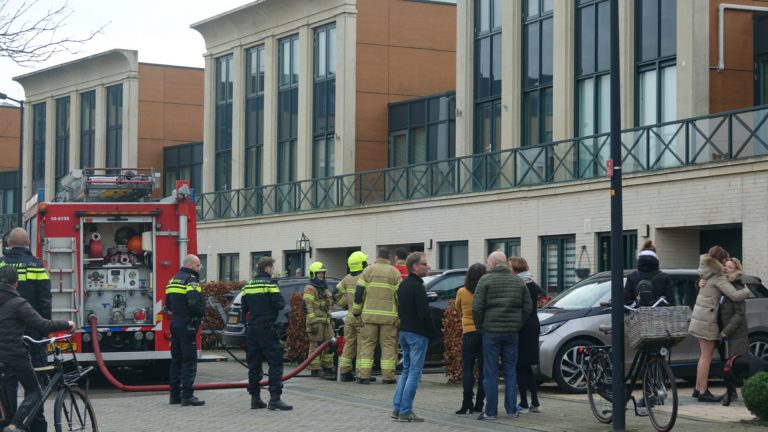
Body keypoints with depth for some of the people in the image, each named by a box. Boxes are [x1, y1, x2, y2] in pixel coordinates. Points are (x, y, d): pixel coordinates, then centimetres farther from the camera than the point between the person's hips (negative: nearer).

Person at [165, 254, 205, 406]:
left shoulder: (173, 280, 16)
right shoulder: (191, 280, -12)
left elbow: (168, 304, 19)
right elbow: (194, 303, -24)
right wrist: (200, 313, -8)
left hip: (175, 324, 9)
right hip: (187, 325, -9)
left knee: (176, 360, 13)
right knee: (189, 361, -7)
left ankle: (175, 395, 16)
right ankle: (187, 395, -10)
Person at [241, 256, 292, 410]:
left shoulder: (248, 285, 11)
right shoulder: (270, 283, -9)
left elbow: (244, 307, 13)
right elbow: (279, 304, -15)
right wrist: (282, 301, 5)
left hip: (252, 329, 7)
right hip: (267, 328, -7)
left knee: (254, 364, 11)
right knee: (275, 363, -5)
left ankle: (255, 398, 12)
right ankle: (275, 398, -13)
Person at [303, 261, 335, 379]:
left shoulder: (324, 289, 23)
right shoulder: (310, 289, -7)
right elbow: (308, 307, -15)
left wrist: (330, 319, 25)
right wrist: (313, 322, -22)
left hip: (326, 321, 9)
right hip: (316, 321, -9)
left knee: (329, 346, 9)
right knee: (316, 346, -9)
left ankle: (327, 368, 17)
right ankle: (315, 369, -7)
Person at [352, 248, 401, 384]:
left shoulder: (368, 270, 4)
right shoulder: (395, 273, 3)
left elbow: (359, 292, 1)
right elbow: (400, 295, 0)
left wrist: (356, 310, 10)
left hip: (369, 314, 1)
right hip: (389, 315, -1)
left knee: (367, 344, 5)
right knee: (388, 345, 4)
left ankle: (363, 375, -1)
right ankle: (388, 376, 2)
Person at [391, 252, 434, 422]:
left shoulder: (403, 285, 14)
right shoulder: (417, 287, -16)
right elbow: (424, 313, -21)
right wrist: (431, 332, -9)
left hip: (404, 331, 9)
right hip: (417, 334, -9)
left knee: (406, 370, 16)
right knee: (414, 372, -5)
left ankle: (396, 408, 14)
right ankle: (405, 411, -6)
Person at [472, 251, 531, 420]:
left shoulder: (486, 280, -6)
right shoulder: (518, 281, 10)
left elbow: (477, 307, -12)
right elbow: (527, 307, 8)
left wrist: (480, 326, 1)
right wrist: (517, 325, 13)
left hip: (491, 331, -4)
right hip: (512, 332, 4)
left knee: (491, 372, 0)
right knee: (510, 371, 10)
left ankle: (491, 411, -1)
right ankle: (512, 410, 9)